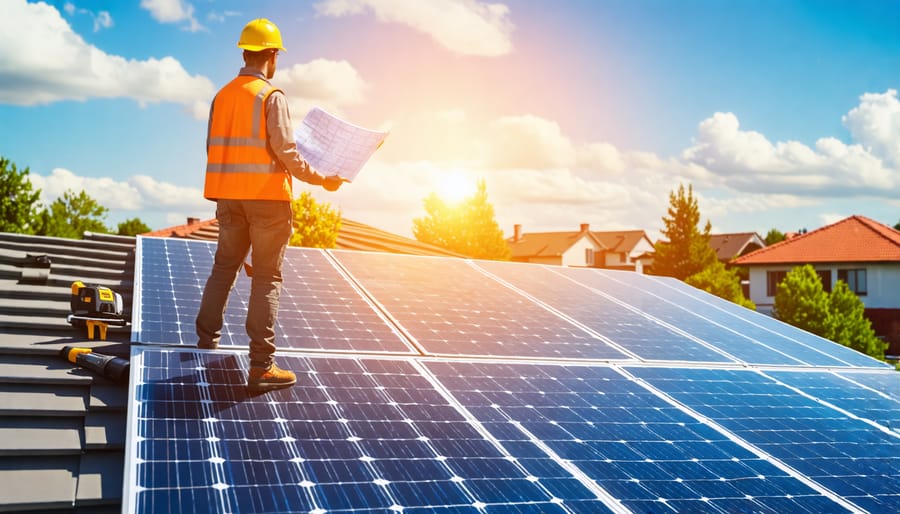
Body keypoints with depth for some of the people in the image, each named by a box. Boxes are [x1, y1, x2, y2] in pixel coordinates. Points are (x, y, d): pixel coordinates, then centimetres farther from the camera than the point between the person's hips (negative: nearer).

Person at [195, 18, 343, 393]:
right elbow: (285, 151, -15)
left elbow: (213, 149, 11)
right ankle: (261, 367, -3)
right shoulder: (271, 96, -10)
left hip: (229, 196, 6)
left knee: (224, 267, 20)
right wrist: (321, 179, -5)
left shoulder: (222, 96, 9)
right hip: (268, 197, -6)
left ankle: (206, 340, 27)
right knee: (266, 278, -3)